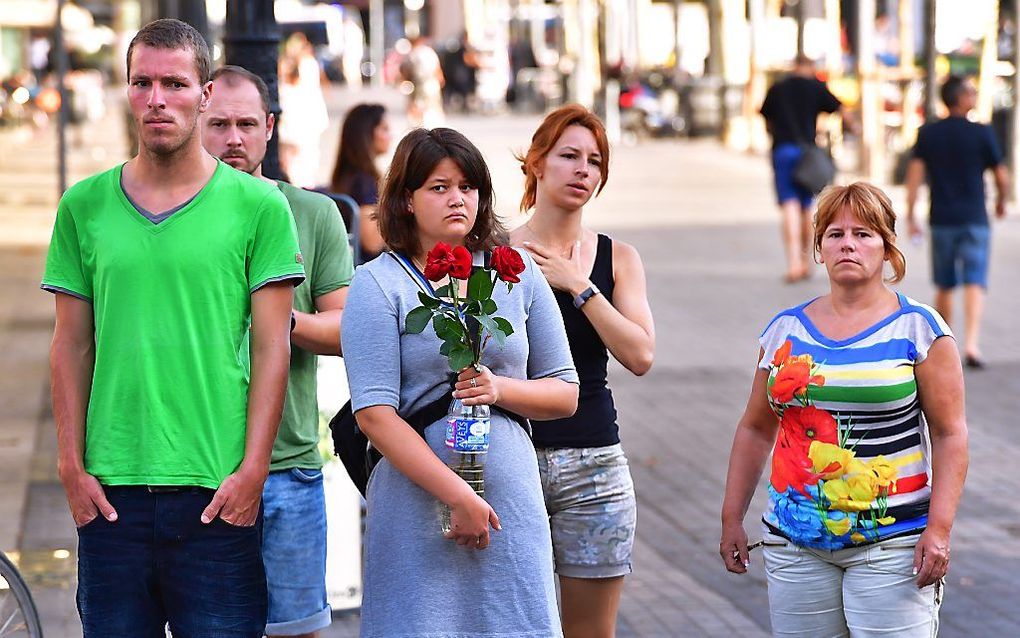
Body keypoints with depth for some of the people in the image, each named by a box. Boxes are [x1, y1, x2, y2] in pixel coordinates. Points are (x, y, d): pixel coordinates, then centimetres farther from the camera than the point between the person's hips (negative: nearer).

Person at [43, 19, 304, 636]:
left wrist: (251, 470, -7)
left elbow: (272, 348, 0)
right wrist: (72, 465, 2)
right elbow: (72, 346, 10)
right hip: (110, 490, 2)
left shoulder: (258, 205, 1)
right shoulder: (84, 206, 8)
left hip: (219, 491, -2)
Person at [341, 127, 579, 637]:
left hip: (511, 502, 3)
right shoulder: (378, 284, -2)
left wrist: (500, 389, -8)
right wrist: (460, 497, -15)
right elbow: (375, 414, -10)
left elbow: (565, 394, 13)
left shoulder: (516, 274, 9)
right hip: (417, 505, -3)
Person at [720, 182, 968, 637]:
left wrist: (939, 529, -12)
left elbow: (950, 435, -3)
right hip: (795, 544, 3)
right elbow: (756, 430, 16)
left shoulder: (918, 328, 0)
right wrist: (732, 518, 13)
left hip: (892, 546, -3)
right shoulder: (786, 330, 10)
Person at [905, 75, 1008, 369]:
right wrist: (1001, 201, 19)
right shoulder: (982, 133, -6)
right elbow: (1001, 176, 0)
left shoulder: (927, 133, 2)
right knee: (974, 283, -8)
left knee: (944, 286, 16)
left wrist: (910, 215, -2)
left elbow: (915, 173, -4)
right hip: (974, 219, -3)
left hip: (941, 220, 3)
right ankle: (971, 344, -23)